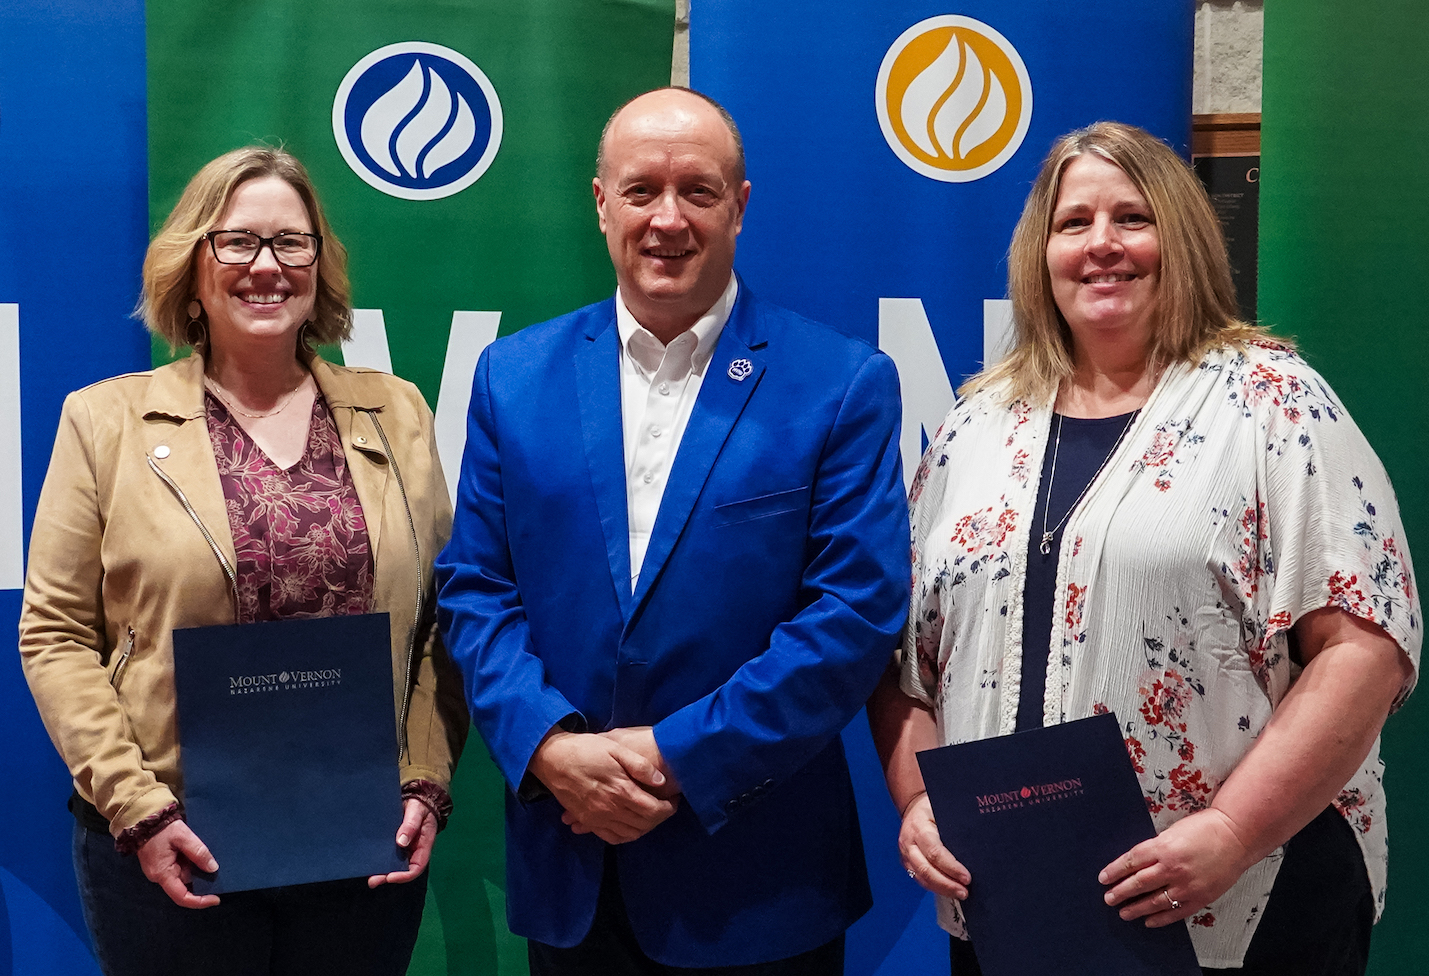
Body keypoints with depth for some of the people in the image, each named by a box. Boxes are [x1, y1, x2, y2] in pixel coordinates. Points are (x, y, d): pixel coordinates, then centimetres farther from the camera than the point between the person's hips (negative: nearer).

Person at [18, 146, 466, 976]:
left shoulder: (397, 414, 6)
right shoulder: (106, 419, 1)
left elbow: (441, 616, 6)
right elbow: (56, 635, -1)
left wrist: (428, 784, -3)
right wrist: (136, 808, -9)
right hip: (173, 854, -1)